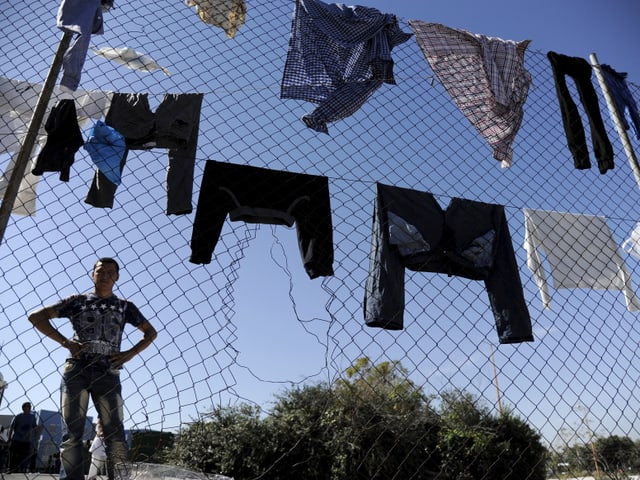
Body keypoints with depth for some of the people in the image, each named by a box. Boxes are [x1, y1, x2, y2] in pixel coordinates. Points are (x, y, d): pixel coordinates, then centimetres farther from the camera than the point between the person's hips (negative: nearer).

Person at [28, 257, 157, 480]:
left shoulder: (125, 306, 15)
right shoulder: (77, 301, 11)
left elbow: (150, 332, 20)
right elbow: (36, 316, 8)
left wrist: (129, 354, 4)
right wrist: (65, 342, -3)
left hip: (107, 373, 1)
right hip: (76, 370, 0)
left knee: (115, 434, -7)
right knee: (72, 433, -4)